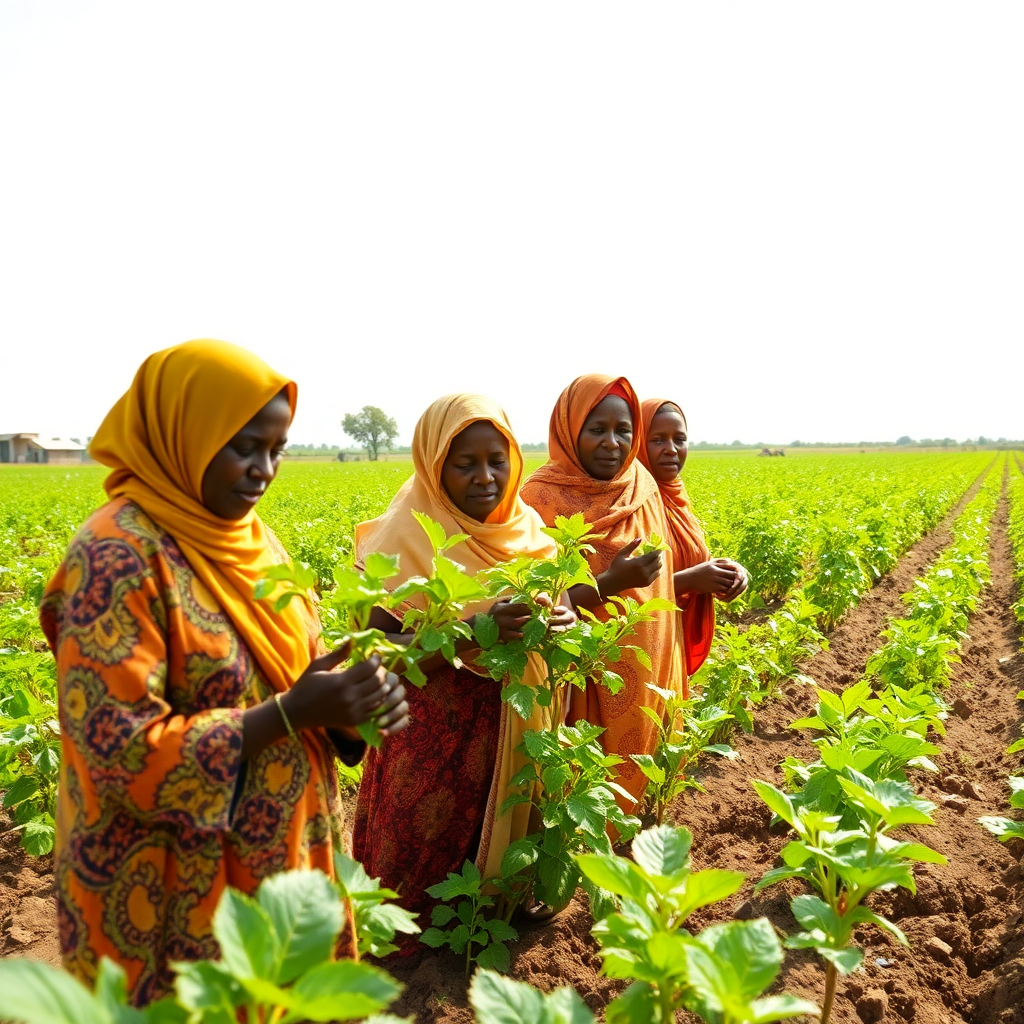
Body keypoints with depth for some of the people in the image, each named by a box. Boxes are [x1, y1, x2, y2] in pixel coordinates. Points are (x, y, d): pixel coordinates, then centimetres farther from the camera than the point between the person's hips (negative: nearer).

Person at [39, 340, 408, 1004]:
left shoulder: (247, 535, 2)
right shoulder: (118, 557, -21)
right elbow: (119, 750, -23)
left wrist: (355, 699, -10)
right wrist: (291, 712, -27)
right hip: (173, 890, -7)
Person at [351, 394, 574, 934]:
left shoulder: (526, 529, 1)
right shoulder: (408, 541, -15)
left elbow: (550, 606, 11)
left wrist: (560, 624, -14)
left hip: (517, 737, 5)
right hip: (433, 743, -4)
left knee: (504, 854, 14)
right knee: (429, 864, 7)